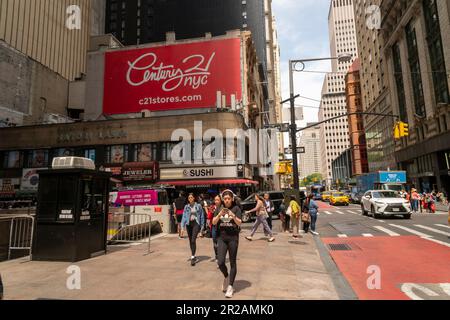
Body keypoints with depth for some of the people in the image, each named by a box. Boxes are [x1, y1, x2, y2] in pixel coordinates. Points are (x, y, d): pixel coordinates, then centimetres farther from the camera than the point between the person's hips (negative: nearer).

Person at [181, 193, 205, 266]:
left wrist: (201, 227, 4)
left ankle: (192, 257, -13)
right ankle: (194, 257, 23)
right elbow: (184, 216, 3)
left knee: (193, 240, -15)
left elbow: (202, 216, 5)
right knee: (190, 241, 10)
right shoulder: (186, 207, 6)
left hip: (195, 223, -3)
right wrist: (182, 227, -4)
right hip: (188, 224, 3)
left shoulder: (198, 206, 0)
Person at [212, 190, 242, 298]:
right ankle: (226, 277, 27)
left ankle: (230, 286, 17)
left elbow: (239, 222, -11)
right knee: (220, 262, -4)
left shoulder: (236, 208, -3)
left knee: (232, 262, 5)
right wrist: (220, 214, -19)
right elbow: (214, 222, -1)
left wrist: (233, 216, -29)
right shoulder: (220, 208, 5)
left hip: (233, 237, -2)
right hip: (221, 237, 2)